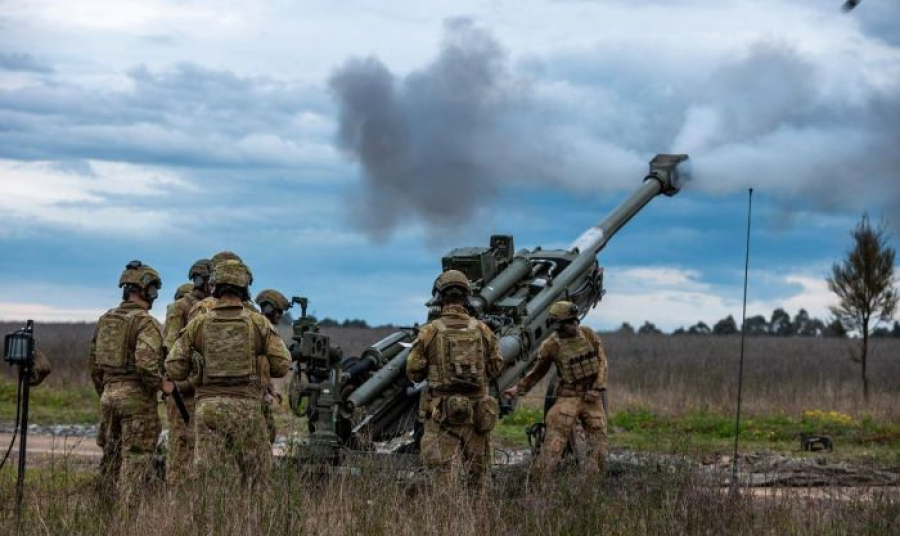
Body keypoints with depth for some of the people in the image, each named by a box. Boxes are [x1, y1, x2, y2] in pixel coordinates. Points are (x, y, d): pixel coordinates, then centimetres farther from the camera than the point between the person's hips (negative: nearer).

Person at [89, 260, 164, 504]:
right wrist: (162, 385, -11)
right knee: (134, 461, -3)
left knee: (111, 458, 15)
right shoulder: (146, 323, -13)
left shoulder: (105, 320, 10)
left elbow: (95, 365, 15)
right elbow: (145, 363, -26)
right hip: (137, 398, -7)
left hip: (109, 395, 7)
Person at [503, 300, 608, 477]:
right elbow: (537, 371, 5)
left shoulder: (588, 334, -2)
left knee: (597, 438, 5)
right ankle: (541, 478, -10)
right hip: (568, 397, -4)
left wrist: (597, 388, -5)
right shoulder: (551, 346, -10)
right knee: (556, 438, -11)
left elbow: (602, 361, 3)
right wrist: (518, 388, 1)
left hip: (591, 396, 4)